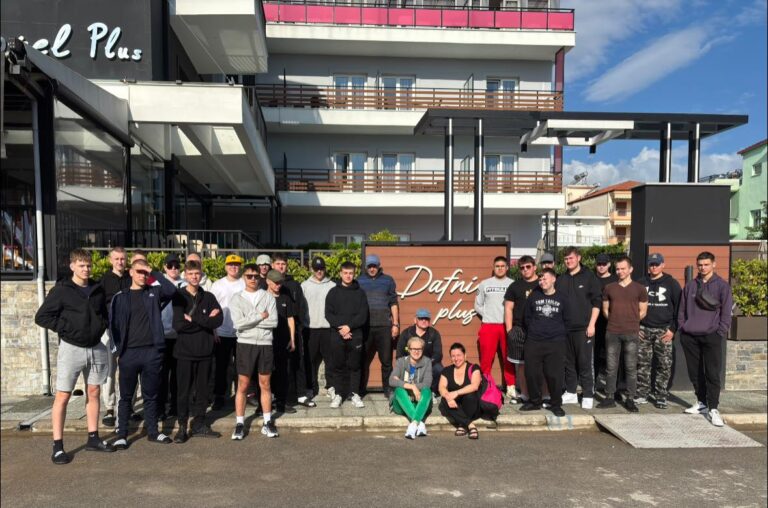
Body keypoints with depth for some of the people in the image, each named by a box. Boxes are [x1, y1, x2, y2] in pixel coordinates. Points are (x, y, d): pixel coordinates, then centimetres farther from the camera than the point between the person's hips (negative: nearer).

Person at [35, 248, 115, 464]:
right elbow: (41, 317, -6)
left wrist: (101, 326, 1)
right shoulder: (61, 290, -7)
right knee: (63, 396, -1)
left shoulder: (98, 290, 7)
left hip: (96, 348, 5)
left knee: (94, 393, 12)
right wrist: (65, 328, -14)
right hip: (71, 348, -5)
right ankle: (58, 446, 8)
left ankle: (93, 438, 23)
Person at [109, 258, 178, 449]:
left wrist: (154, 273, -7)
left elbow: (171, 290, -13)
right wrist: (119, 348, -2)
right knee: (126, 396, 7)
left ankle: (152, 431, 21)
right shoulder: (120, 297, 6)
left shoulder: (154, 292, 7)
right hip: (129, 353, -1)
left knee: (151, 395, 11)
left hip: (152, 351, 1)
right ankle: (122, 434, 18)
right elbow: (114, 324, 5)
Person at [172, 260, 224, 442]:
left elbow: (219, 320, -8)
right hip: (185, 351, -2)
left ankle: (199, 423, 22)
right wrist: (205, 321, -12)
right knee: (184, 390, 5)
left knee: (202, 389, 10)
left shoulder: (209, 297, 7)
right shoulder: (179, 297, -1)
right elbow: (178, 325, -13)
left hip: (205, 350, 3)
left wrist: (193, 319, -13)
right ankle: (182, 426, 17)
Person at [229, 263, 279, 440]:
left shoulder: (268, 297, 3)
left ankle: (268, 422, 19)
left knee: (265, 385, 10)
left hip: (265, 344, 1)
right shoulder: (237, 298, 0)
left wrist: (249, 321, -10)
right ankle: (239, 424, 15)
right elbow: (238, 323, -13)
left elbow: (273, 322, -8)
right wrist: (261, 316, -9)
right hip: (245, 344, -1)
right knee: (243, 386, 4)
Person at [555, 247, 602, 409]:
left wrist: (591, 324, -10)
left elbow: (597, 302, -3)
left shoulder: (589, 277, 0)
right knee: (568, 362, 10)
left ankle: (588, 395, 8)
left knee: (585, 363, -1)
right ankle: (571, 393, 20)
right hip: (564, 328, 4)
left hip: (583, 328, -4)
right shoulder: (561, 280, 12)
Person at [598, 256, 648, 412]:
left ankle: (630, 399, 12)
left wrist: (630, 322, 8)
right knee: (611, 367, 4)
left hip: (631, 333, -2)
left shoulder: (639, 288, 4)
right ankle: (609, 398, 12)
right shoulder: (609, 288, 9)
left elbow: (642, 312, 7)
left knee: (631, 367, 3)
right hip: (612, 333, 2)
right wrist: (615, 321, 8)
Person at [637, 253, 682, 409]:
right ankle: (642, 394, 13)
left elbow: (679, 308, 1)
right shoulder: (641, 283, 9)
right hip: (643, 330, 2)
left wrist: (673, 329, -6)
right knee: (642, 364, 4)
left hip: (663, 331, -2)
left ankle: (661, 397, 9)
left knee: (664, 365, -1)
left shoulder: (672, 283, 3)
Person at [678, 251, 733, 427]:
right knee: (695, 372, 10)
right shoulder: (690, 286, 11)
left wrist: (721, 332, -8)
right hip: (689, 336, 4)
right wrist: (681, 327, 6)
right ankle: (701, 402, 24)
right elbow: (682, 309, 15)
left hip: (711, 336, -4)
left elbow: (726, 312, -3)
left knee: (712, 373, -4)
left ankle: (713, 409, 2)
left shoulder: (722, 285, 0)